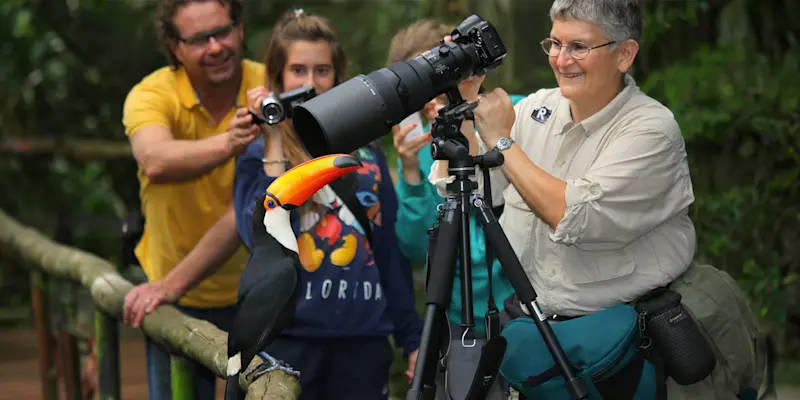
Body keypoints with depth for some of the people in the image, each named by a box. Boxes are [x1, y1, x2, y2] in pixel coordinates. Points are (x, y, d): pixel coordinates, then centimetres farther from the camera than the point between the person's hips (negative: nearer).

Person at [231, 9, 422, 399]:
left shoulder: (366, 152, 9)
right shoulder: (258, 154, 0)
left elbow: (391, 250, 12)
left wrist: (412, 338, 11)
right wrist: (275, 143, -15)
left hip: (365, 338, 3)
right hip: (288, 338, -3)